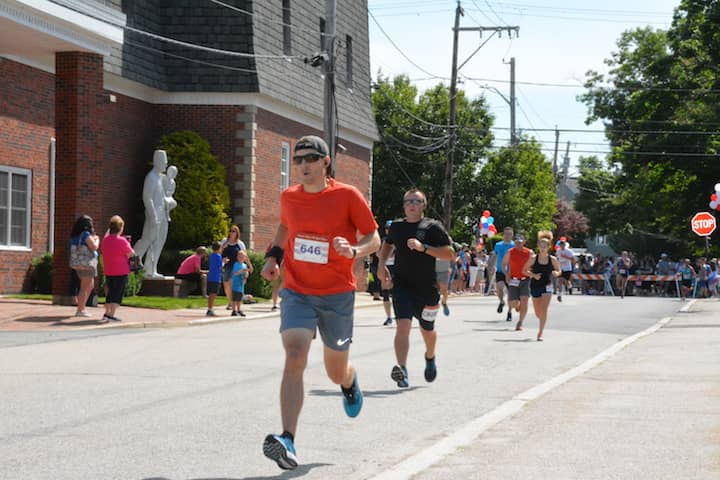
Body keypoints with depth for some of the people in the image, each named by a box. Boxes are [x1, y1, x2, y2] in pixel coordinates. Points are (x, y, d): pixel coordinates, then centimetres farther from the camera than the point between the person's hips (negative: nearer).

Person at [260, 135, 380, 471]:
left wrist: (353, 251, -24)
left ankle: (350, 382, 55)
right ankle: (288, 442, -30)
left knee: (336, 372, 13)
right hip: (297, 292, 1)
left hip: (337, 295, -1)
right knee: (294, 358, -22)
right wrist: (274, 256, 10)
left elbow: (373, 238, -3)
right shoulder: (288, 197, 2)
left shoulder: (347, 196, -8)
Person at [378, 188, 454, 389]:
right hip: (402, 286, 1)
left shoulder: (433, 227, -4)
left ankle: (430, 358, 48)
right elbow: (387, 245, 28)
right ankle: (402, 369, -29)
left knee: (427, 329, 17)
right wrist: (382, 265, 11)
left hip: (427, 288, -1)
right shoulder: (396, 227, 7)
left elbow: (450, 254, -10)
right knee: (403, 326, -19)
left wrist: (424, 247, -20)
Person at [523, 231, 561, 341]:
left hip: (547, 287, -1)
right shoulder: (533, 259, -4)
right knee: (537, 313, 10)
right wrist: (533, 275, -15)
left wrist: (557, 273, -14)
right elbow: (524, 270, 2)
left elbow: (559, 270, 10)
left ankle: (540, 333, -9)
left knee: (543, 311, -15)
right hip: (535, 286, 1)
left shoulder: (553, 259, -2)